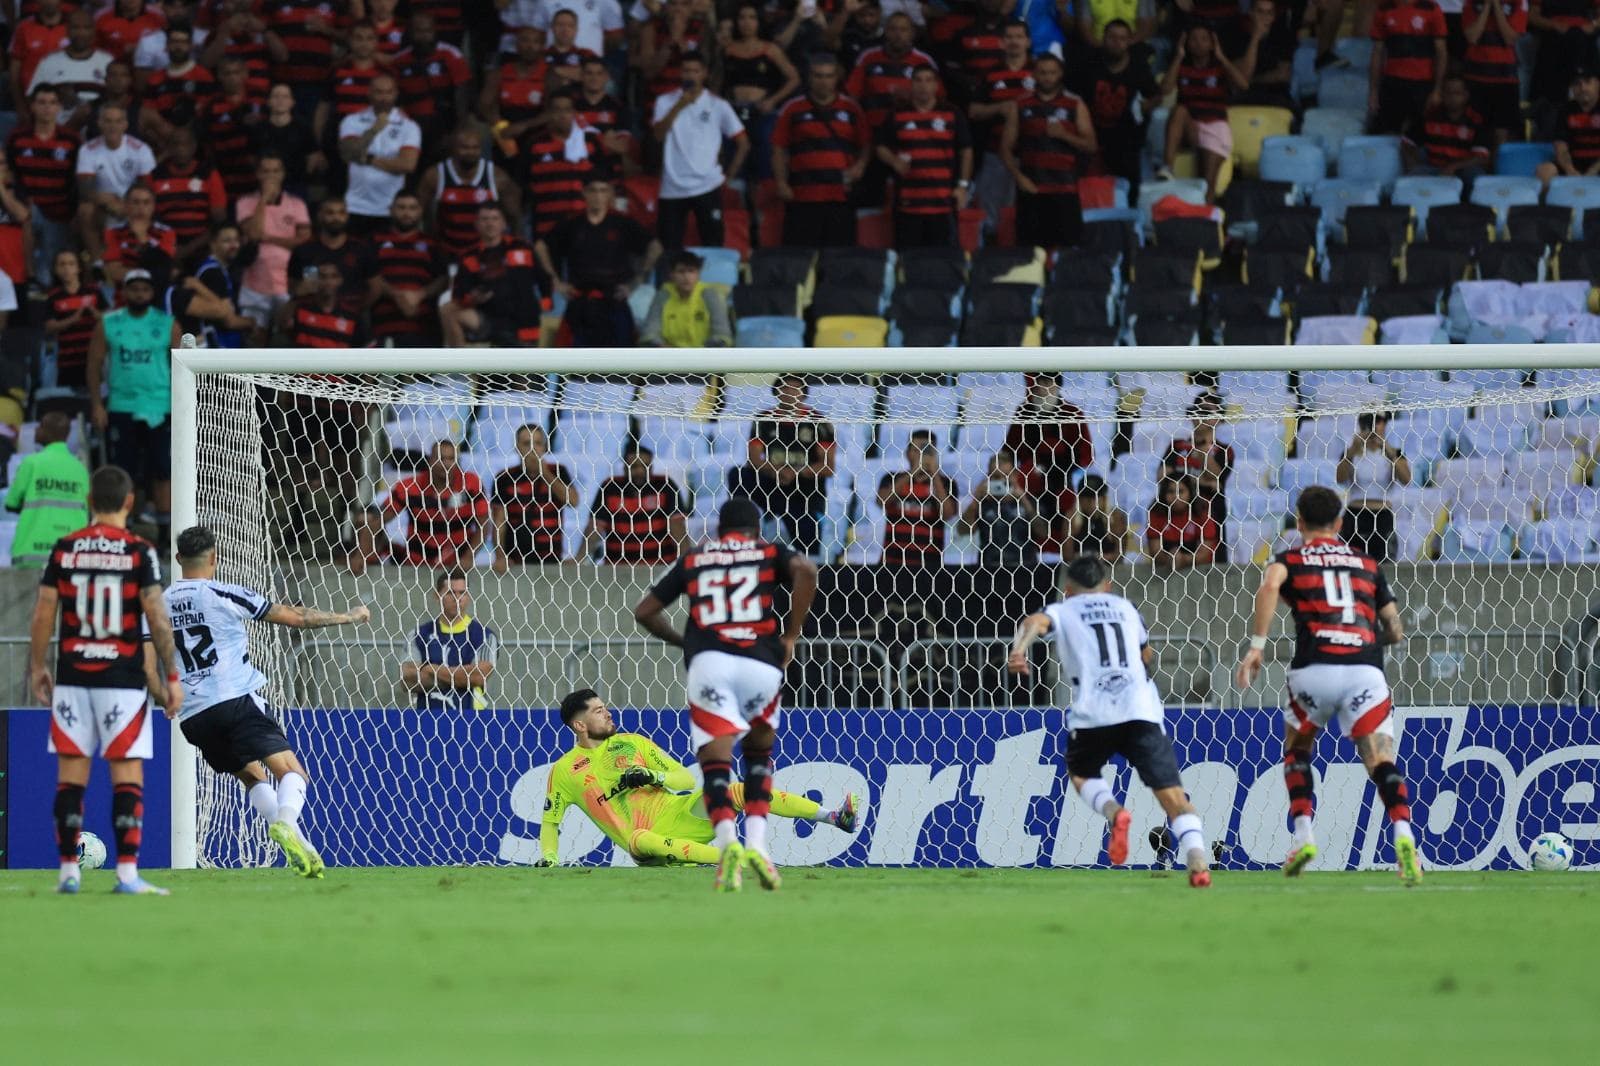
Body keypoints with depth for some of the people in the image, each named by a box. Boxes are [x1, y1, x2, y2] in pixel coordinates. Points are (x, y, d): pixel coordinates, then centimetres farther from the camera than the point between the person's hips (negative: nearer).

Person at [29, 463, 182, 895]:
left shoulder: (64, 550, 3)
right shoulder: (140, 552, -5)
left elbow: (42, 617, 4)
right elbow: (157, 621, -8)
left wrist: (37, 668, 15)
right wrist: (171, 677, -2)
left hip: (72, 677, 2)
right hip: (122, 680, -2)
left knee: (71, 774, 6)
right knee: (127, 774, 0)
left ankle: (68, 871, 5)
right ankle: (127, 872, -6)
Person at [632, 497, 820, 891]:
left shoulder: (694, 558, 24)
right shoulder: (769, 552, 20)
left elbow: (644, 612, 25)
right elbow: (805, 570, -3)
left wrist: (682, 641, 39)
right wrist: (791, 636, 3)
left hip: (708, 662, 0)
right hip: (761, 663, 0)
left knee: (715, 763, -3)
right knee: (759, 755, 21)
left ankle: (726, 840, -30)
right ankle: (756, 844, 4)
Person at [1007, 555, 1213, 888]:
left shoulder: (1063, 611, 17)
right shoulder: (1125, 607, 26)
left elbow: (1035, 622, -7)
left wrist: (1019, 650, -25)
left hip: (1092, 714, -1)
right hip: (1141, 710, 1)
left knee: (1080, 773, 25)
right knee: (1172, 793, -2)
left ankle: (1113, 811, -7)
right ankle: (1198, 859, -26)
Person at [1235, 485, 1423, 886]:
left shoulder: (1291, 560, 16)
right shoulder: (1367, 564, 24)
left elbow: (1269, 587, -9)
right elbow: (1395, 631, 23)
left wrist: (1256, 646, -8)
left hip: (1315, 669, -1)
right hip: (1365, 669, 1)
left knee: (1297, 750, 25)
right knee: (1382, 763, -5)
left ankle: (1303, 836, 11)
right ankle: (1403, 834, -31)